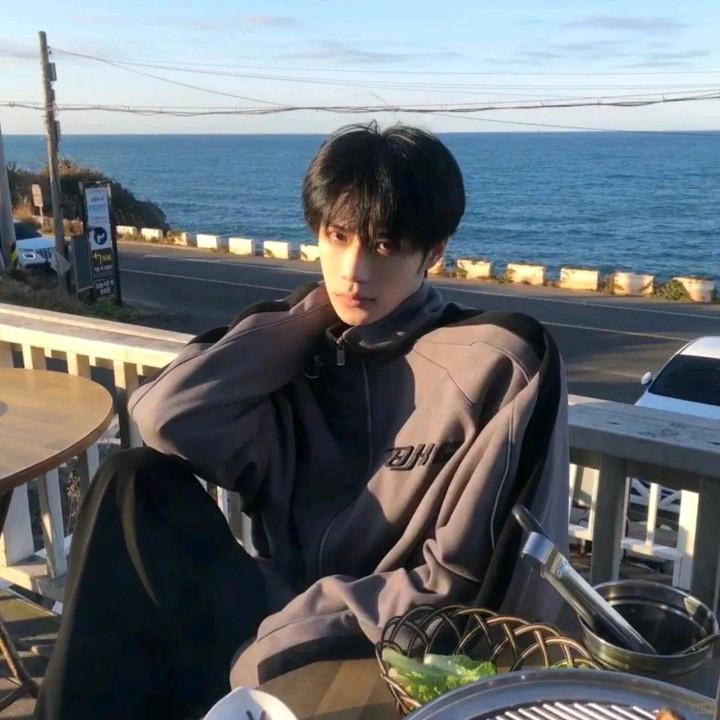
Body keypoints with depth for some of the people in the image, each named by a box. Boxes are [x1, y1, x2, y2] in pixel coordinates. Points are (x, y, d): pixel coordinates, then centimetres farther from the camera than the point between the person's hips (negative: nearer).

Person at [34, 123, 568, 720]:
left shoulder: (497, 367, -13)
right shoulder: (301, 353, 2)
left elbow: (467, 590, -14)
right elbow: (168, 418, -14)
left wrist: (272, 645, -18)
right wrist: (307, 316, -8)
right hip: (289, 619, 5)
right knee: (136, 485, -11)